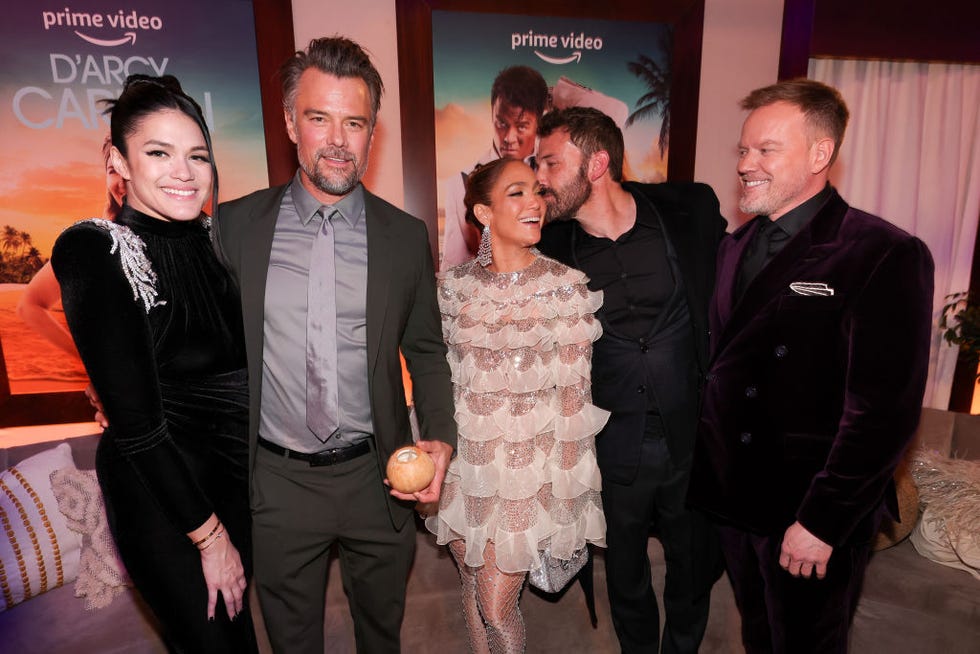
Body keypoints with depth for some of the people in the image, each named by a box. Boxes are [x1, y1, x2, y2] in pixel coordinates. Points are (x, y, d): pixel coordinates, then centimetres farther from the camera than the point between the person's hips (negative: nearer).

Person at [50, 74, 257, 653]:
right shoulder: (95, 251, -18)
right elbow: (136, 421, -20)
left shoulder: (216, 239, -1)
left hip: (238, 474, 5)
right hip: (158, 494, -5)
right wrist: (209, 534, -14)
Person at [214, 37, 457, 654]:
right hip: (275, 481, 0)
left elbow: (426, 349, 2)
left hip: (377, 477, 1)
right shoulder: (235, 225, -5)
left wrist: (440, 439, -10)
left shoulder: (407, 236, -4)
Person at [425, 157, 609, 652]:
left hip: (528, 466, -2)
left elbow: (574, 393, -6)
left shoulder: (566, 286, -9)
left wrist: (568, 496, -5)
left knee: (496, 608, 5)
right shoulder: (454, 288, -3)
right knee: (472, 591, 20)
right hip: (466, 462, 3)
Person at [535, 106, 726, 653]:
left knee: (694, 567, 22)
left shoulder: (692, 209, -9)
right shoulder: (553, 247, -9)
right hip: (615, 448, 0)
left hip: (694, 437, 1)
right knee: (625, 571, 21)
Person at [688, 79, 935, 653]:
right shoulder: (736, 247, 5)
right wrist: (707, 464, 5)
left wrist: (820, 523, -19)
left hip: (810, 518, -5)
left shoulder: (886, 256, -17)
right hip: (732, 497, 6)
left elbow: (884, 411, -21)